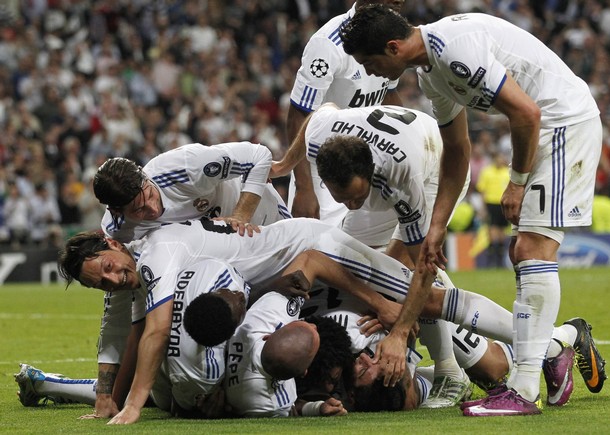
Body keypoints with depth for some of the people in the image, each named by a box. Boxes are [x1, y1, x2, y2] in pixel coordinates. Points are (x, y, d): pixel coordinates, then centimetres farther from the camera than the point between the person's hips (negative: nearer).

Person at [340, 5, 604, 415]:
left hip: (566, 120, -11)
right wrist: (437, 227, 19)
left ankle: (524, 392, -17)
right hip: (543, 126, 11)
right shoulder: (431, 71, 11)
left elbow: (526, 112, -22)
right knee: (521, 253, 13)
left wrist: (517, 182, -10)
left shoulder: (455, 47, -22)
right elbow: (457, 154, 22)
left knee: (533, 250, -15)